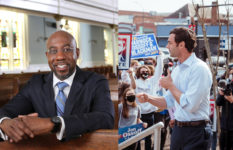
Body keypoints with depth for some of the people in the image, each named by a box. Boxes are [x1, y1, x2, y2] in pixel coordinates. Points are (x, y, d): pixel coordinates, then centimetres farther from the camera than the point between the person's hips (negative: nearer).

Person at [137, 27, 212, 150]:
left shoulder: (199, 68, -16)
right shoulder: (177, 70, 10)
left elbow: (190, 105, -24)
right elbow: (169, 101, 17)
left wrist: (170, 86, -12)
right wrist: (148, 98, 0)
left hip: (195, 132, -8)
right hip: (178, 129, 8)